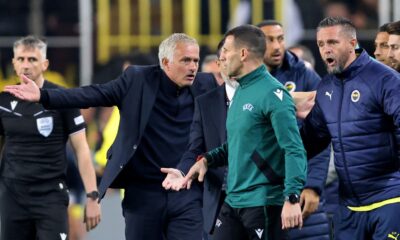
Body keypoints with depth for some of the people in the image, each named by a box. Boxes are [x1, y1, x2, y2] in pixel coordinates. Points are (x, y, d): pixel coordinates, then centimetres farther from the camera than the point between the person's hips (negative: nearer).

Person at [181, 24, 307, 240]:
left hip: (263, 204, -9)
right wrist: (207, 160, 10)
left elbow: (293, 149, -20)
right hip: (232, 201, 9)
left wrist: (292, 198, -30)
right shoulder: (240, 91, 14)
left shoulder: (272, 94, -14)